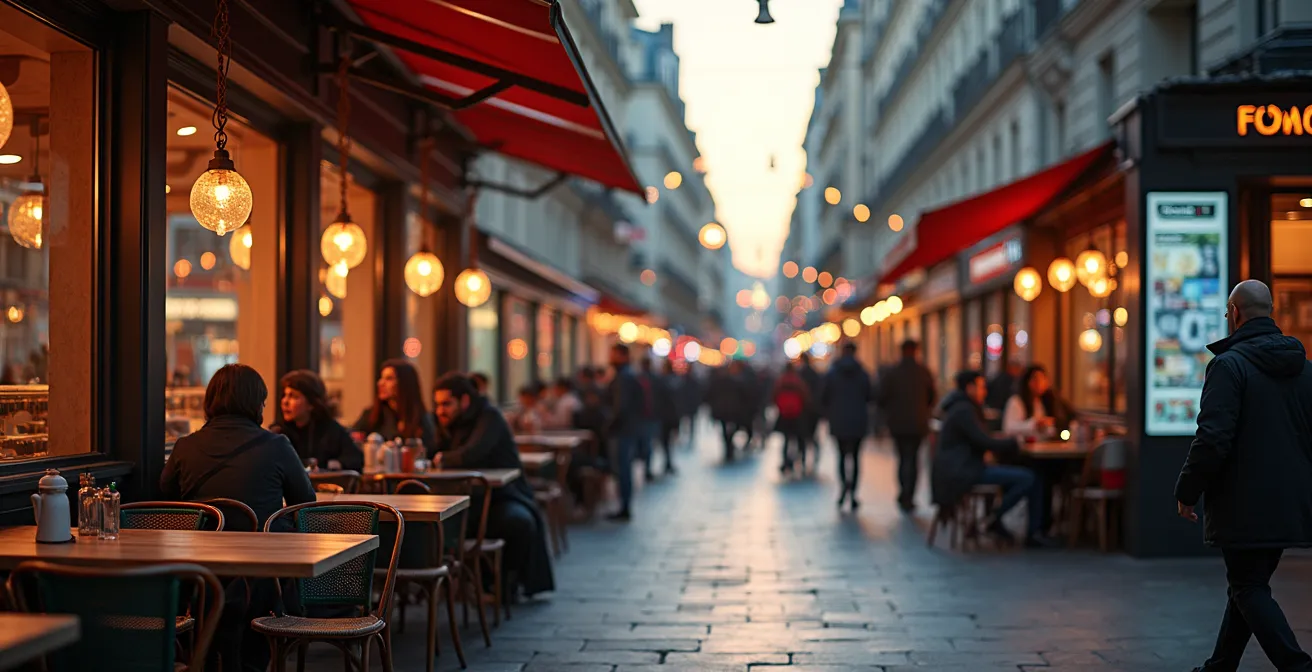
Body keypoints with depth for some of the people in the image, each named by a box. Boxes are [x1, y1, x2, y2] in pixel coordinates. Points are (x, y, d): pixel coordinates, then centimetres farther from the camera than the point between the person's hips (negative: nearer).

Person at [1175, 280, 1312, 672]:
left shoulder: (1229, 364, -13)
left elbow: (1213, 438, -19)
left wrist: (1187, 492, -8)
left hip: (1244, 507, -7)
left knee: (1249, 589, 0)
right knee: (1248, 584, 18)